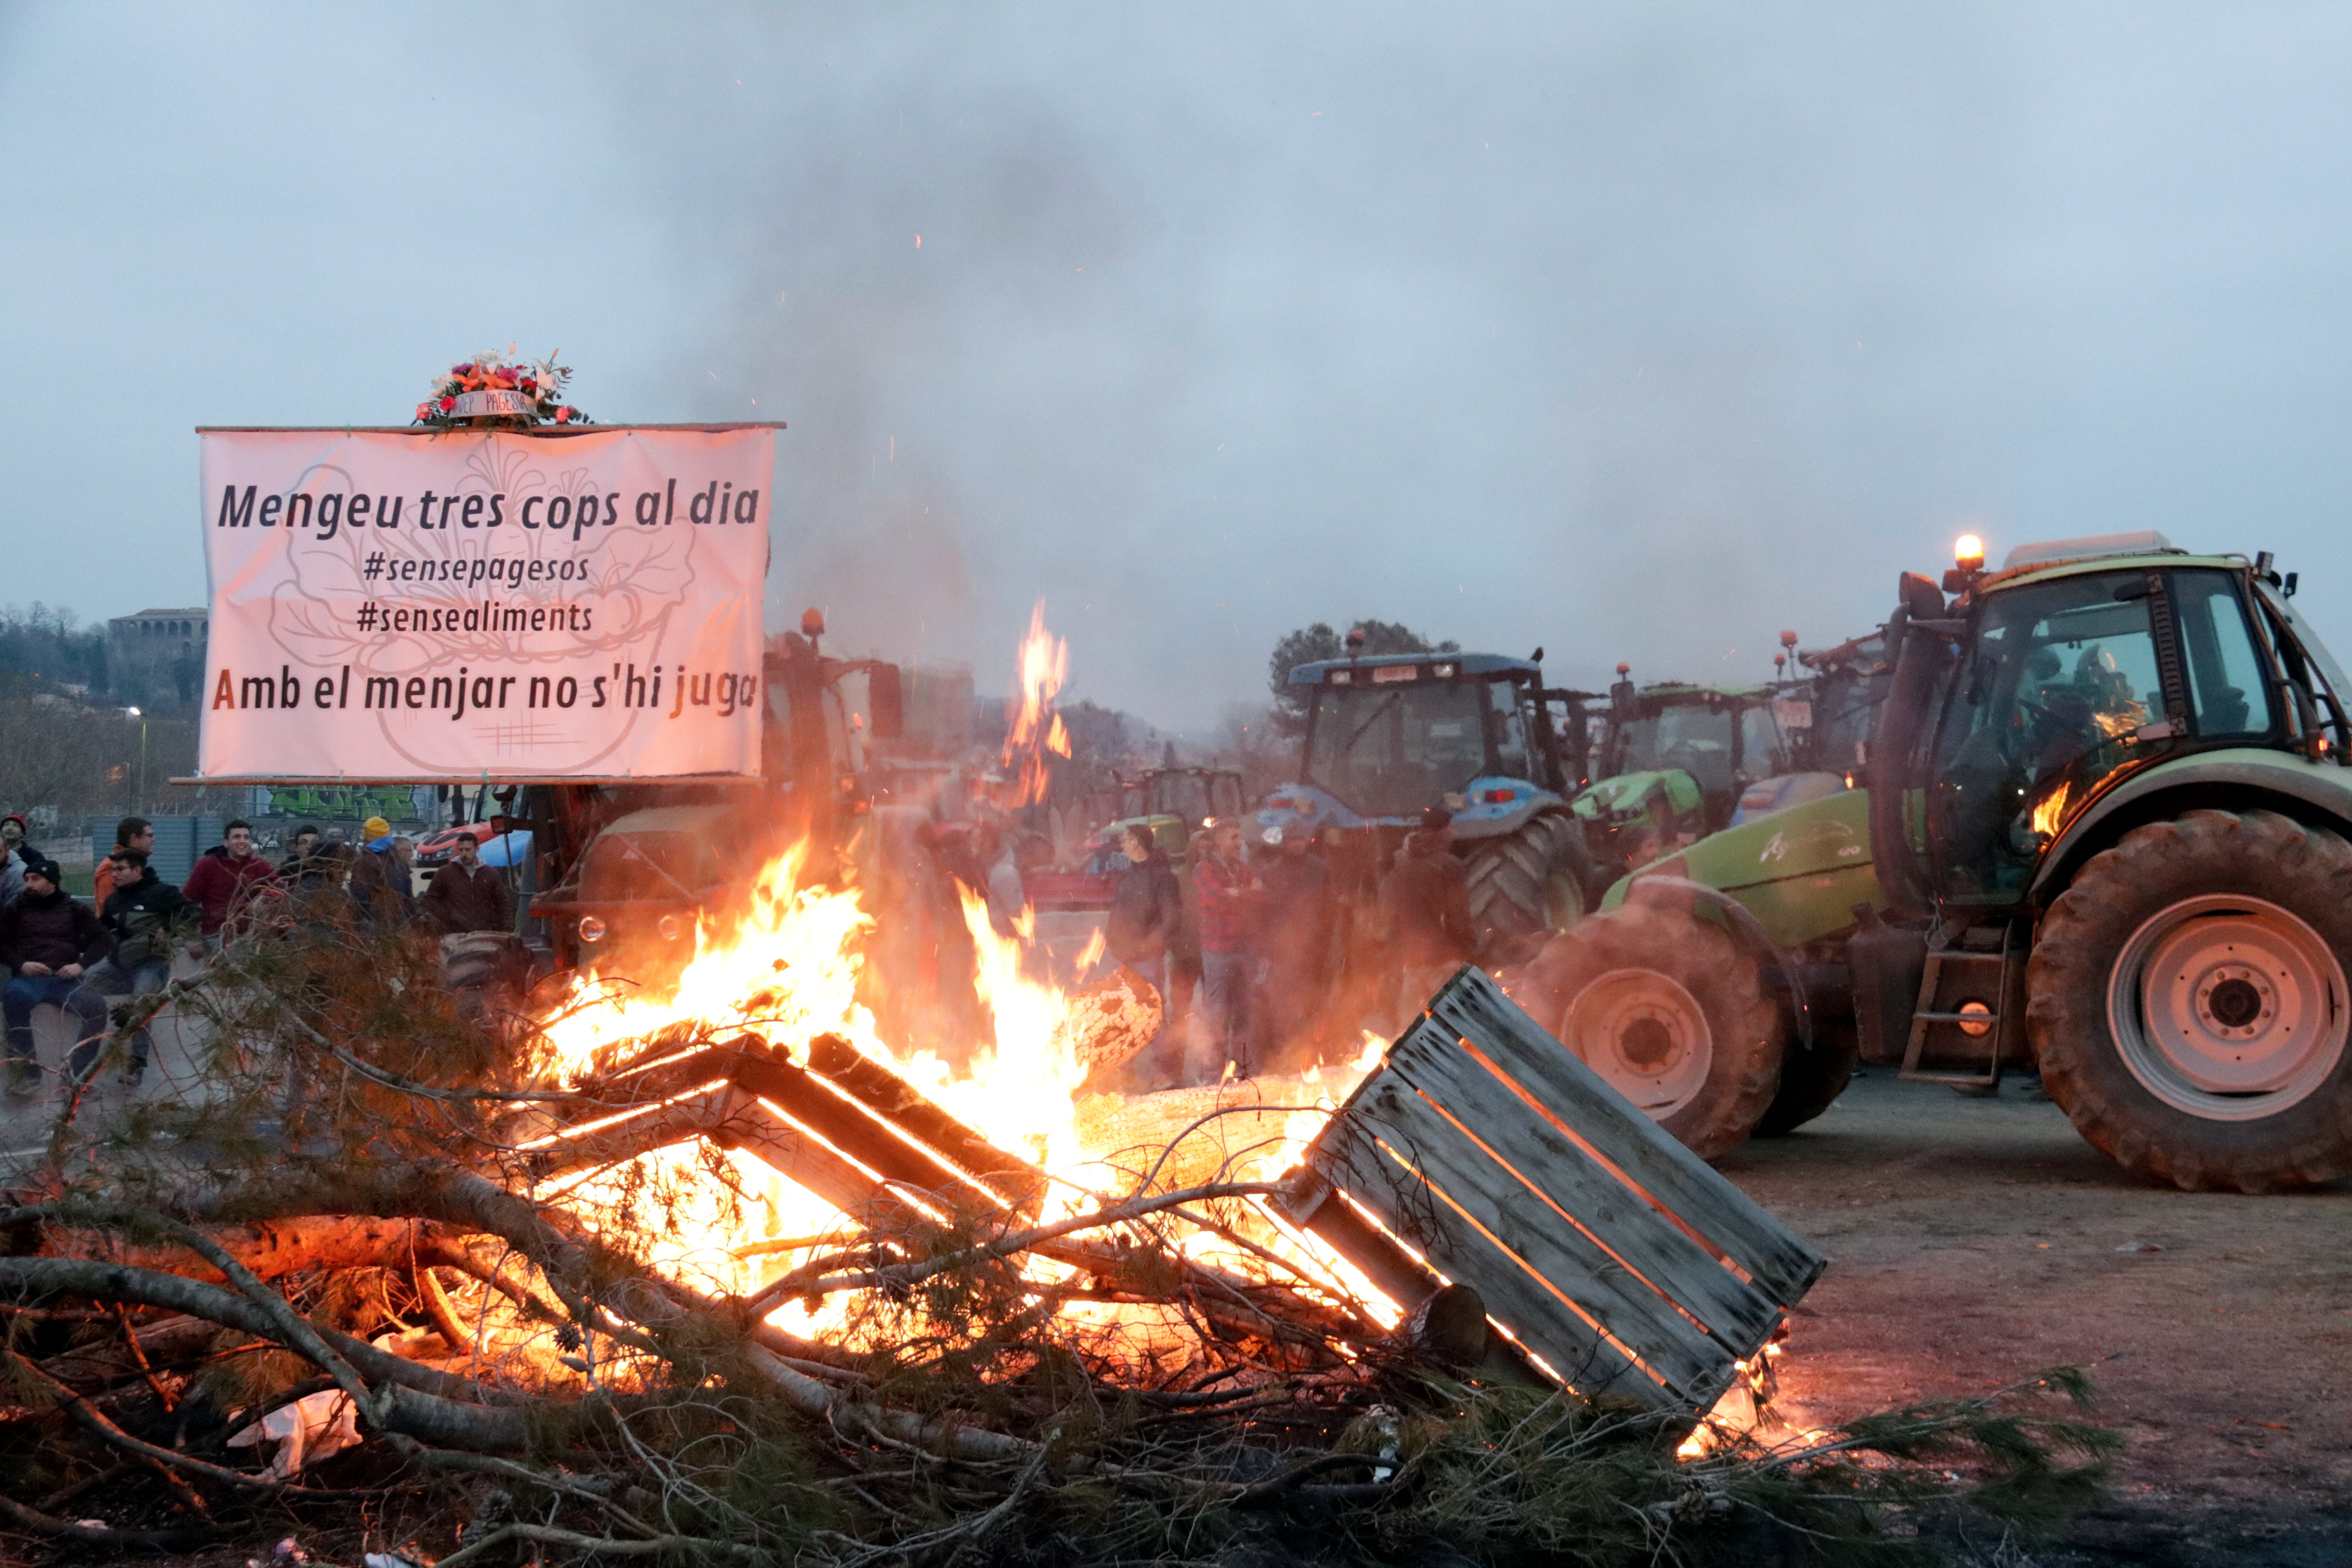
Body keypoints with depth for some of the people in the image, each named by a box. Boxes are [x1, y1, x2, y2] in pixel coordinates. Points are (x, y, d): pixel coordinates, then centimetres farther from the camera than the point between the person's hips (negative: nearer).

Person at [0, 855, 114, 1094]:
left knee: (96, 1006, -30)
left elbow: (105, 940, 10)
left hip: (64, 980, 1)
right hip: (28, 978, -1)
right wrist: (20, 964, -9)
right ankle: (27, 1072, -34)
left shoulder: (74, 909, 13)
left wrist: (80, 964, -6)